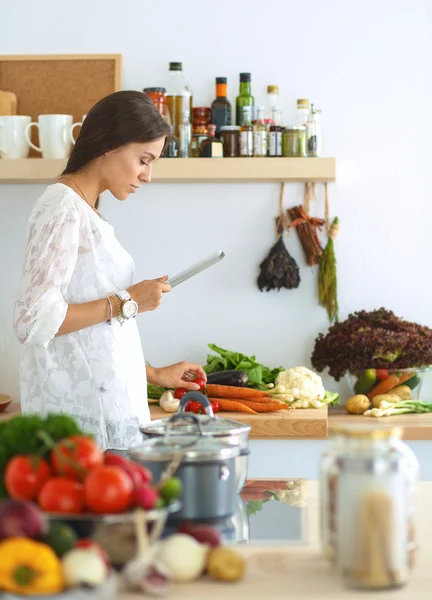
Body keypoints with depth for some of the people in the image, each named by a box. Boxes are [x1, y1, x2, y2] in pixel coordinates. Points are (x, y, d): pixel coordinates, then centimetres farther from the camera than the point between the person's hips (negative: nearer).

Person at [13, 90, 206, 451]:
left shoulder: (85, 211, 15)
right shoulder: (64, 208, -12)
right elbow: (34, 320, -19)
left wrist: (153, 374, 22)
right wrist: (126, 302, -14)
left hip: (106, 405, 9)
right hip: (81, 411, -9)